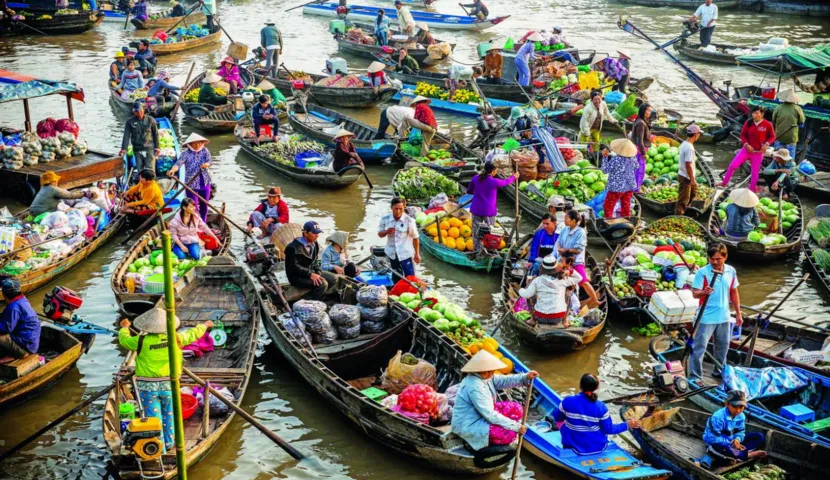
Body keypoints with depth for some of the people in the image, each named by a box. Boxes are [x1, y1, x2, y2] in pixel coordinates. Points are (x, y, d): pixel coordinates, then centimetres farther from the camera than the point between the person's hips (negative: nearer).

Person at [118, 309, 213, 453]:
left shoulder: (142, 341, -12)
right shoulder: (175, 338, -7)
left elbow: (124, 340, 6)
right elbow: (192, 334, 10)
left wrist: (124, 327, 27)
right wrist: (204, 325, 29)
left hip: (148, 386, -2)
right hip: (169, 385, 2)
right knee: (168, 414, 21)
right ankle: (169, 443, 33)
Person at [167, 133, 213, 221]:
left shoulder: (205, 151, 2)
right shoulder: (186, 153, -10)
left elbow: (210, 161, -10)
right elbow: (179, 163, -24)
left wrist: (206, 164, -35)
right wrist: (172, 170, -46)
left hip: (205, 182, 4)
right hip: (191, 184, -4)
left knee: (204, 205, 15)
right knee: (194, 206, -6)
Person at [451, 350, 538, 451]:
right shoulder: (475, 387, -30)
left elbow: (504, 380, -2)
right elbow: (490, 415, -29)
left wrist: (525, 377, -20)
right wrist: (516, 426, -24)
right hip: (468, 426, -10)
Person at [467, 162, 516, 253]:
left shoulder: (475, 178, -3)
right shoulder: (494, 182, -14)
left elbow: (469, 191, 9)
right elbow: (506, 182, 5)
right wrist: (514, 177, 25)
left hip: (476, 209, 4)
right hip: (488, 211, -4)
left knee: (476, 232, 11)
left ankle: (476, 251, 16)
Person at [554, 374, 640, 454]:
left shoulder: (568, 401, -19)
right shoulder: (601, 407, -19)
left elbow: (557, 418, -1)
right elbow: (609, 429, -9)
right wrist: (627, 425, 5)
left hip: (574, 446, -1)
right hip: (598, 447, 1)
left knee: (562, 422, 26)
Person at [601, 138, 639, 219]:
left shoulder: (615, 159, -26)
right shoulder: (632, 158, -6)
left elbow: (605, 170, -14)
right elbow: (636, 167, 14)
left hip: (616, 187, -6)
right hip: (630, 186, 6)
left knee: (608, 207, 7)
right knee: (626, 206, 19)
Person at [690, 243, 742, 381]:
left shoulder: (731, 271, 1)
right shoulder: (702, 272, -14)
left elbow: (734, 293, 11)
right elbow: (695, 293, -15)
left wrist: (738, 313, 13)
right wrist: (704, 292, -38)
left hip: (724, 317, 5)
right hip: (706, 317, -5)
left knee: (723, 346, 18)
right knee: (699, 347, -4)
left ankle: (719, 371, 37)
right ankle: (694, 376, 3)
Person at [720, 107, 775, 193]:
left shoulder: (767, 124, -11)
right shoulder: (748, 123, -6)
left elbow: (772, 136, 0)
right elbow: (743, 134, 3)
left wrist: (766, 144, -17)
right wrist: (746, 144, -12)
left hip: (758, 152, -2)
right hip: (747, 149, 2)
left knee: (755, 172, 6)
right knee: (733, 165, -4)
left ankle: (751, 190, 19)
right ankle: (724, 183, 11)